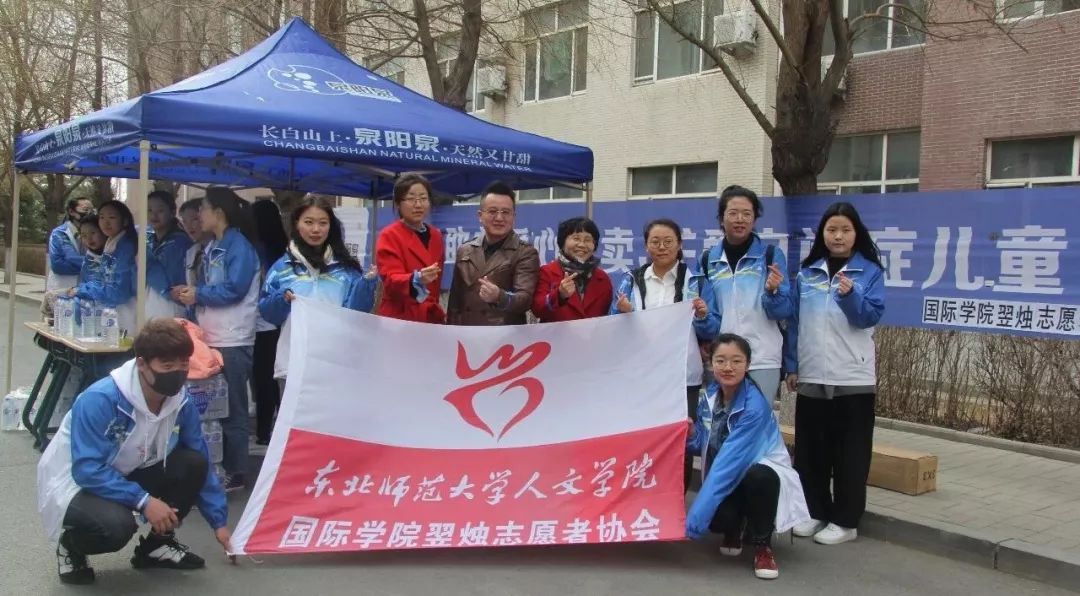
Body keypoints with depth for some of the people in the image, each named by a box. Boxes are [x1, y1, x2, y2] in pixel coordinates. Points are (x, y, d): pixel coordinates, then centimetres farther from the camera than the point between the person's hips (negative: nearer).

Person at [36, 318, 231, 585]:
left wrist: (219, 522, -3)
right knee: (116, 523, -36)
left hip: (125, 477, 6)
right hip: (75, 483, -6)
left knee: (193, 463, -16)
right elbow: (87, 470, -30)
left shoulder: (182, 404, -13)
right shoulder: (99, 399, -30)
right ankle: (70, 545, 1)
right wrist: (144, 501, -37)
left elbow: (202, 464, -3)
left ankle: (158, 543, 6)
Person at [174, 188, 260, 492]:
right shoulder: (212, 247, 16)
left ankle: (235, 473, 7)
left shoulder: (239, 246, -11)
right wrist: (191, 293, 0)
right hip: (210, 338, 9)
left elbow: (234, 290, -20)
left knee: (232, 409, -1)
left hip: (232, 341, -9)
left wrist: (198, 295, -11)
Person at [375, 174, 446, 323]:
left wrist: (437, 311, 15)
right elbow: (391, 280, -19)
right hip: (400, 320, -6)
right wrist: (416, 280, -37)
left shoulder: (436, 236, 12)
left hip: (431, 318, 6)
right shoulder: (389, 236, -7)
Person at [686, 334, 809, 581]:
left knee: (759, 476, -40)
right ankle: (735, 528, 12)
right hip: (726, 479, 4)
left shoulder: (755, 405, -26)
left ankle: (762, 545, -11)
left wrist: (697, 514, -35)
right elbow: (701, 443, 6)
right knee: (716, 518, -30)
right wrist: (689, 432, -20)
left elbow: (731, 460, -31)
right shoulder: (709, 396, -4)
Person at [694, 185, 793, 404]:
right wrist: (702, 318, -14)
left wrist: (773, 291, -21)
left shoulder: (771, 255, -1)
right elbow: (711, 324, 8)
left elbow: (783, 312, -3)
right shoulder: (709, 259, 6)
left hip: (762, 360, -3)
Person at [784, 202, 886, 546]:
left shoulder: (870, 272, -1)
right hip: (811, 376, 3)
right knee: (811, 449, 10)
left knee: (850, 452, 3)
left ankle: (845, 520, 12)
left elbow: (872, 316, -10)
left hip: (853, 378, -3)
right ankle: (815, 511, 23)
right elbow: (795, 321, 10)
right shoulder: (807, 273, 8)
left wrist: (850, 295, -27)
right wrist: (791, 366, 7)